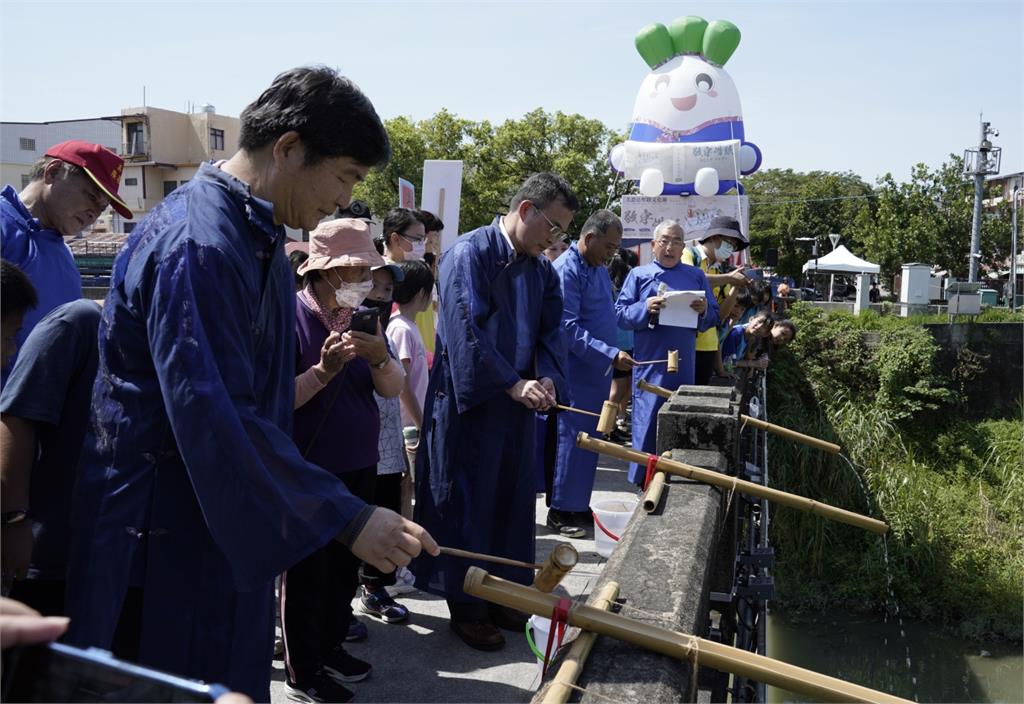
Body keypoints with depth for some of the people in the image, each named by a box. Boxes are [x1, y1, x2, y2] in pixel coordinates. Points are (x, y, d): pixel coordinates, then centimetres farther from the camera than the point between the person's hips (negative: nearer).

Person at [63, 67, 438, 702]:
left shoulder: (259, 236, 7)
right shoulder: (195, 244, -24)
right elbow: (215, 419, -31)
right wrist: (350, 518, -29)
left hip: (229, 533, 9)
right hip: (168, 544, -9)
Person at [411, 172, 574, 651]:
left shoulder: (542, 270, 10)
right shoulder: (469, 253, -14)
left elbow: (550, 331, 7)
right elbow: (465, 329, -22)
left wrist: (547, 378, -12)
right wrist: (513, 384, -23)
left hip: (516, 405, 7)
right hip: (469, 403, -7)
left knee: (512, 502, 14)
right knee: (466, 503, 4)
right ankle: (464, 606, 19)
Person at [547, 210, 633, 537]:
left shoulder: (600, 269, 13)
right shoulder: (566, 270, -16)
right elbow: (568, 328, -22)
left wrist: (612, 358, 15)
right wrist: (611, 355, -24)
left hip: (597, 372, 9)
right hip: (576, 373, -9)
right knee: (572, 439, -3)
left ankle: (579, 505, 24)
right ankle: (560, 510, 8)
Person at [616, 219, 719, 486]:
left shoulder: (696, 276, 14)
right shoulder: (639, 275, 6)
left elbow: (714, 317, 12)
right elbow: (620, 314, -1)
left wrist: (704, 311, -11)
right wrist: (645, 308, -18)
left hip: (685, 364, 3)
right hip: (650, 364, -3)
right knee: (648, 422, -3)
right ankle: (644, 481, 8)